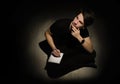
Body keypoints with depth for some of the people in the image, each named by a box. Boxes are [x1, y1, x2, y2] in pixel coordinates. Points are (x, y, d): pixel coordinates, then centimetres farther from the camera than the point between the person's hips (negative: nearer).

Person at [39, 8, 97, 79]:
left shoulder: (83, 30, -19)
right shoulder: (61, 24, -27)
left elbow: (91, 50, -23)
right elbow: (47, 33, -8)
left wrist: (79, 37, -37)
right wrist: (54, 49, -22)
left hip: (72, 49, 2)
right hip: (57, 49, -2)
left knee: (92, 54, -21)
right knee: (53, 72, -29)